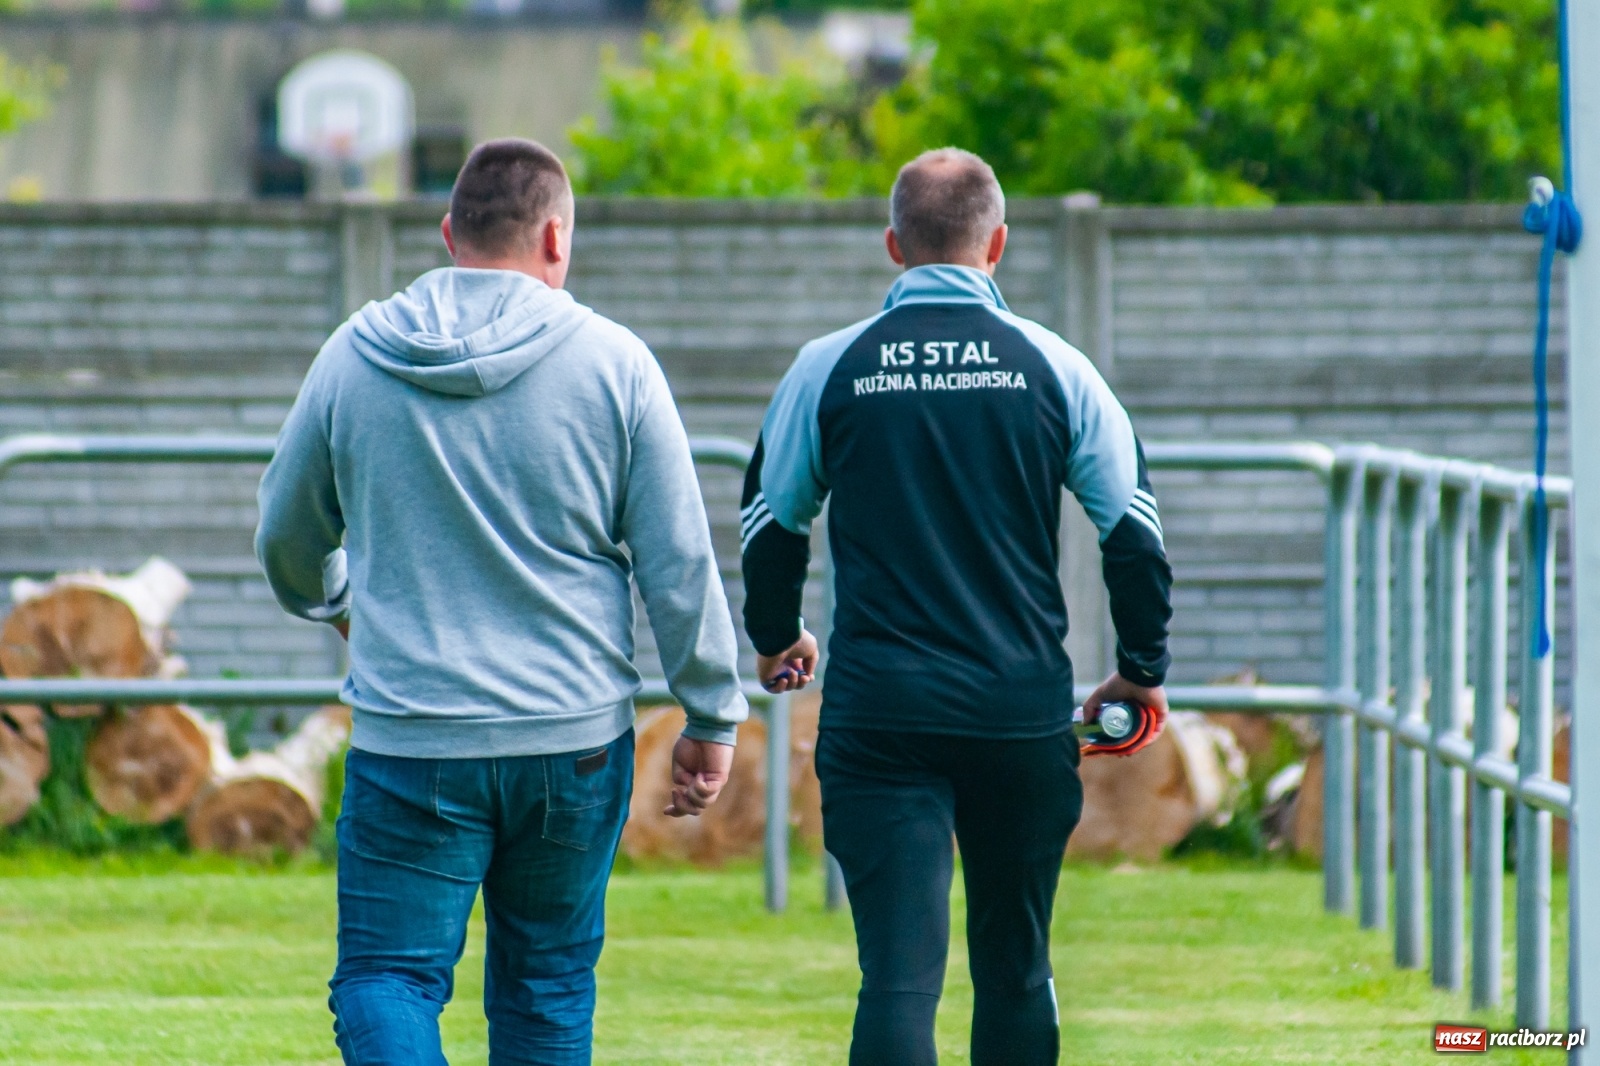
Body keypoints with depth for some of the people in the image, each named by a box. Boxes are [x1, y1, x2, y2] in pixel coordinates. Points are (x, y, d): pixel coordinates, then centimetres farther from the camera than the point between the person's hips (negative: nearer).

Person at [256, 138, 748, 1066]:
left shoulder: (354, 357, 2)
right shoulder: (612, 361, -3)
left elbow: (287, 539, 15)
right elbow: (681, 562, -2)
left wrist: (332, 600, 38)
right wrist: (712, 718, 8)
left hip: (410, 740, -1)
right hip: (575, 736, 1)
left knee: (387, 979, -1)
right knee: (548, 981, 15)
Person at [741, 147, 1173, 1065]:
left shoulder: (829, 370, 1)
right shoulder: (1052, 368, 1)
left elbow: (772, 525, 12)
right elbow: (1134, 532, 3)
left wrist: (776, 639, 31)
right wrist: (1143, 670, 18)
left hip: (877, 714, -1)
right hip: (1024, 713, 1)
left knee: (901, 972, -8)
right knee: (1016, 970, 14)